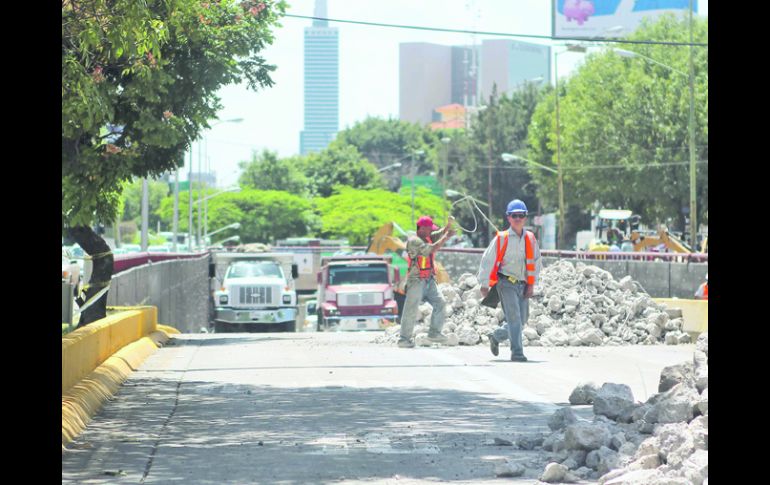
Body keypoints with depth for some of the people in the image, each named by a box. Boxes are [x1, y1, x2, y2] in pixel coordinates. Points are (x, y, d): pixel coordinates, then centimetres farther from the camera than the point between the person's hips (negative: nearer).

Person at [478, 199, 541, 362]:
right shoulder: (501, 238, -4)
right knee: (514, 317, -15)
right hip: (506, 283, -5)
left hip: (523, 285, 5)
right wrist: (484, 285, -2)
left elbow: (536, 261, 13)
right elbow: (488, 260, -2)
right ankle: (517, 352, -13)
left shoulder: (530, 239, 8)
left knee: (521, 320, 10)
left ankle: (496, 337, 33)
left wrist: (531, 284, 5)